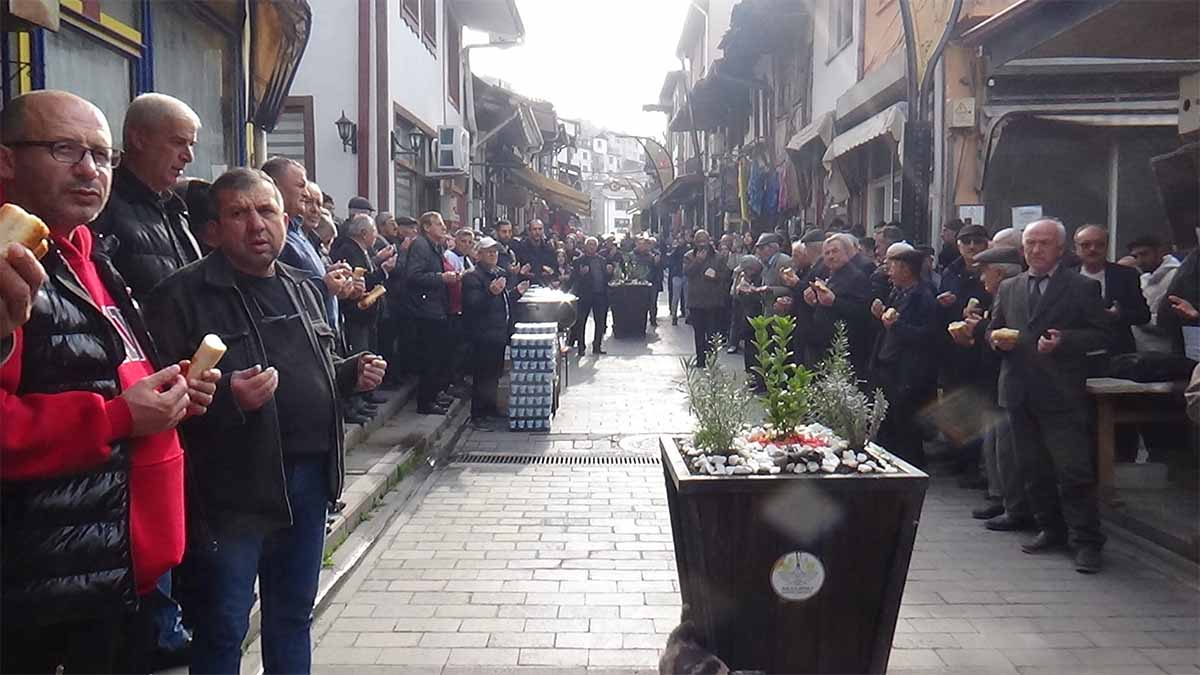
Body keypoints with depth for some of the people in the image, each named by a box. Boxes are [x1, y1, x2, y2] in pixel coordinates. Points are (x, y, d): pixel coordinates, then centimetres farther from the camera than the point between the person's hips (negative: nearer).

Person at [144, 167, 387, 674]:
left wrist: (353, 373, 6)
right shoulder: (184, 295, -11)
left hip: (310, 479, 7)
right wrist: (226, 397, -32)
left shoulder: (302, 287, 12)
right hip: (233, 488, -6)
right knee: (224, 630, 5)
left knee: (293, 618, 20)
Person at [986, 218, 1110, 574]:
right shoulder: (1008, 288, 14)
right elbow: (992, 330, 19)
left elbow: (1100, 334, -3)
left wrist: (1063, 341, -18)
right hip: (1020, 393, 5)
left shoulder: (1082, 288, 0)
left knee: (1074, 471, -7)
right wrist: (997, 339, -3)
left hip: (1061, 394, -5)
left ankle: (1087, 541, 2)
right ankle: (1050, 529, 25)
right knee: (1033, 468, 12)